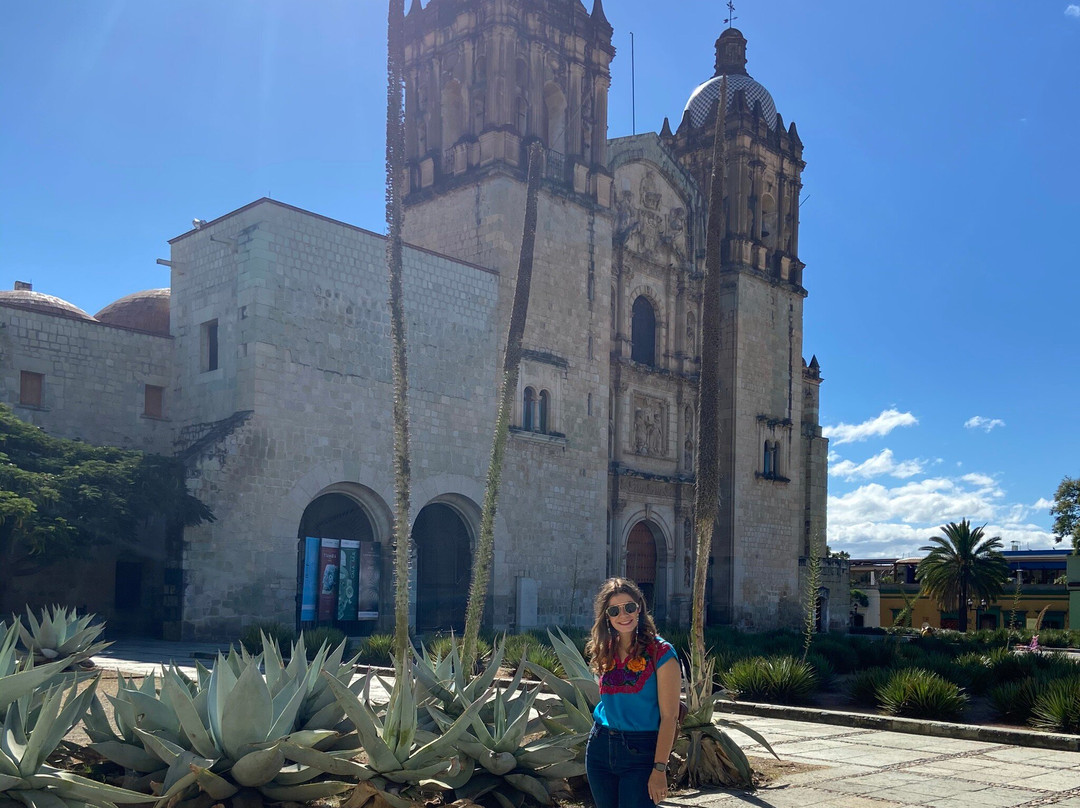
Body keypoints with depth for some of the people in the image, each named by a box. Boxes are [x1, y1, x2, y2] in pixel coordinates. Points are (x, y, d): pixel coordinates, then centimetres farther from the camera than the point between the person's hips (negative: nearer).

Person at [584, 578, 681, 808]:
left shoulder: (660, 652, -10)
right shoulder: (606, 652, 7)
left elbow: (669, 716, -13)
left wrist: (659, 769, -16)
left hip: (640, 753, -5)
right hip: (601, 746, 6)